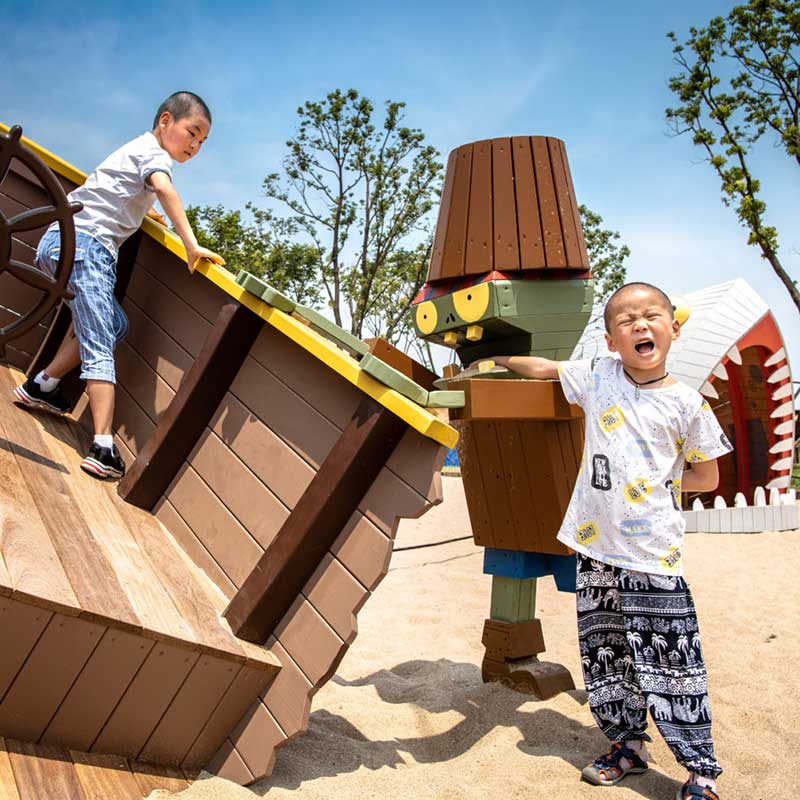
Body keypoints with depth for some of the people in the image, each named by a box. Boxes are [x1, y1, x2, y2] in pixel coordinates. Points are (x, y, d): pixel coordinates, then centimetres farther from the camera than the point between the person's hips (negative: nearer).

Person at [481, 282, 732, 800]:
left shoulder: (688, 404, -3)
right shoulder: (598, 377, 3)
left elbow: (707, 477, 7)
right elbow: (542, 368, 19)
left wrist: (651, 484, 3)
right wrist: (492, 360, 22)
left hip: (654, 555, -3)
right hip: (596, 546, 4)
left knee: (669, 663, -1)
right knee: (605, 655, 13)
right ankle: (628, 746, 32)